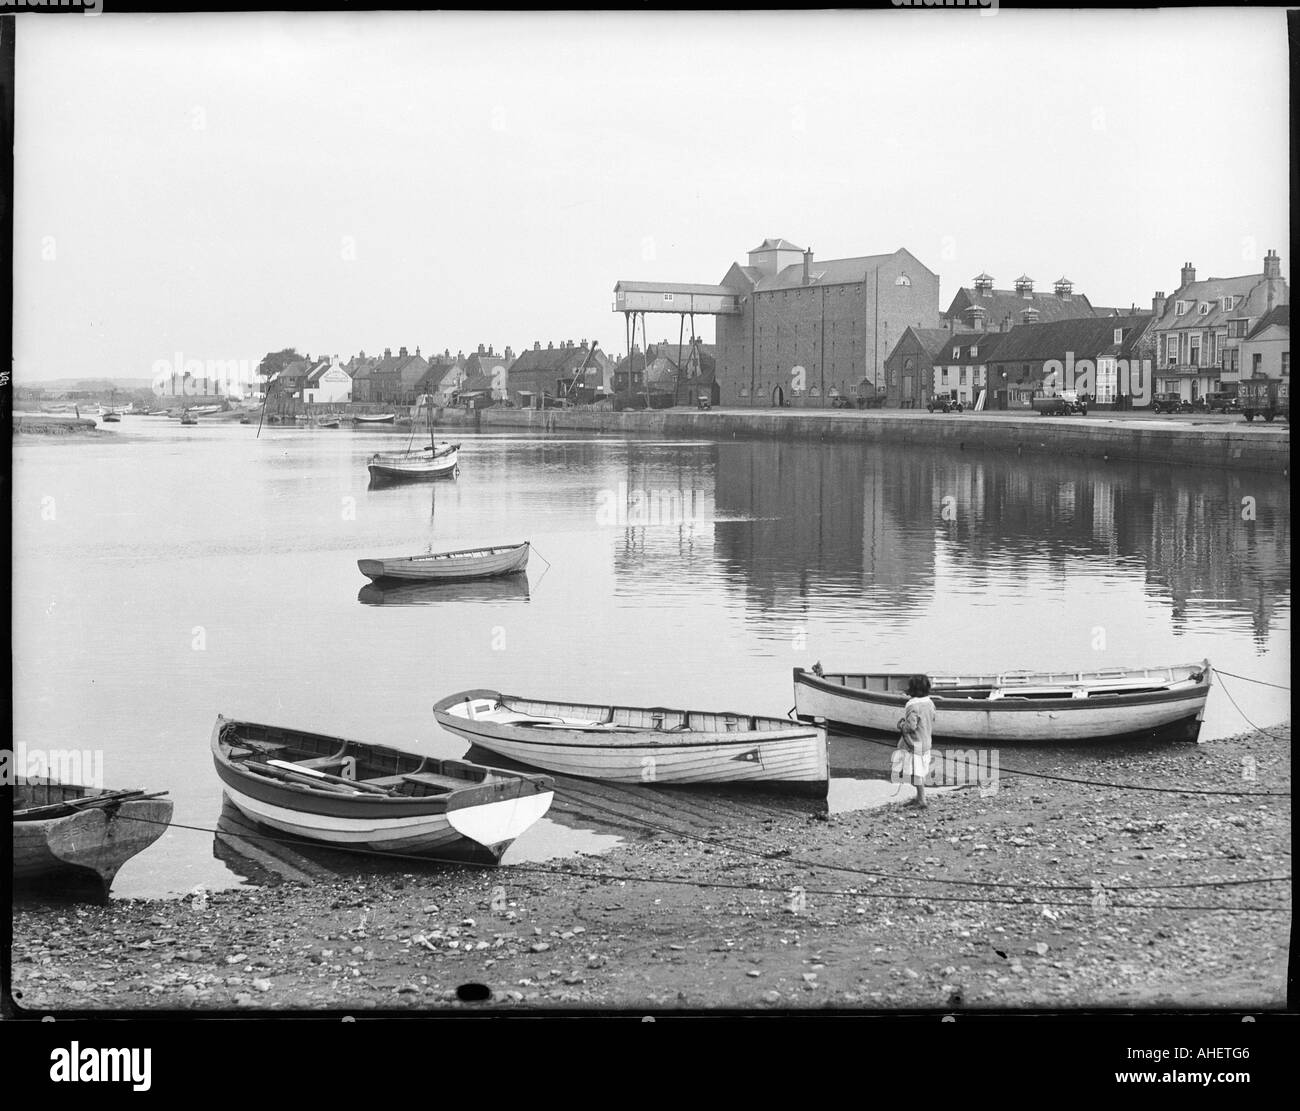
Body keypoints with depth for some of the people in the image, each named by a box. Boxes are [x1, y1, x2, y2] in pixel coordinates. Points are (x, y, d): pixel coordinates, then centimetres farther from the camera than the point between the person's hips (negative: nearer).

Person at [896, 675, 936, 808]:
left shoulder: (913, 706, -22)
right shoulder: (929, 703, 5)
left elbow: (911, 726, -27)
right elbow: (932, 724, 13)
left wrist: (901, 724, -10)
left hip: (914, 744, -9)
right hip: (926, 743, 9)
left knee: (916, 773, -2)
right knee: (920, 773, 18)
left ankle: (921, 800, 1)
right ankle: (919, 798, 26)